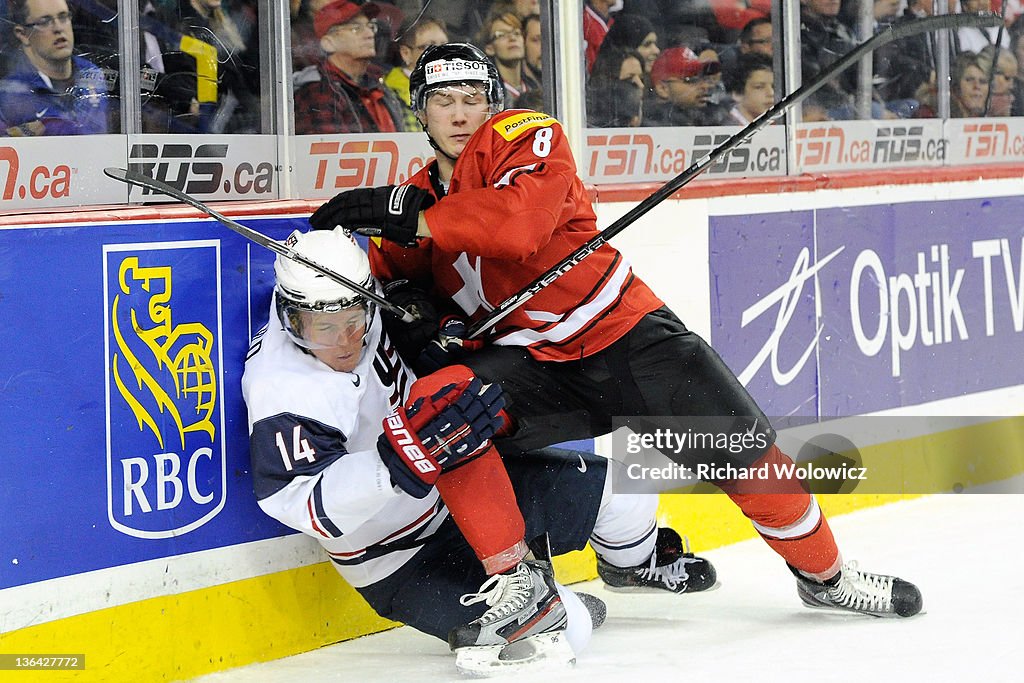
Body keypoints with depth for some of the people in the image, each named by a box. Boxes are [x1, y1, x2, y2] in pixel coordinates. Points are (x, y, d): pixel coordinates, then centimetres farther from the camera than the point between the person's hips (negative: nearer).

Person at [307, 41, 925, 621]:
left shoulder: (523, 136, -9)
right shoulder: (418, 197, 9)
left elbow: (520, 222, -28)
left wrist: (414, 218, -33)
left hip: (625, 333, -3)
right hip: (527, 360, 3)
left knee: (741, 447, -8)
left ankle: (825, 573, 17)